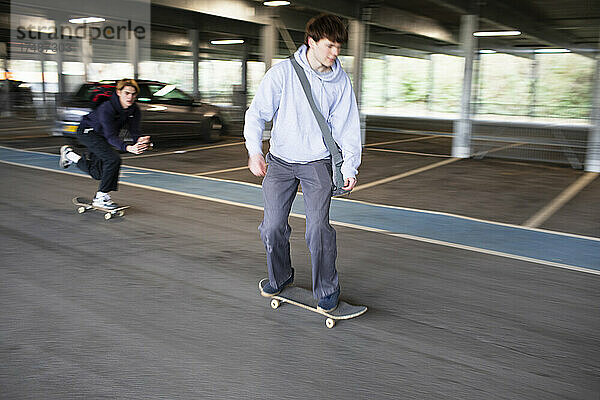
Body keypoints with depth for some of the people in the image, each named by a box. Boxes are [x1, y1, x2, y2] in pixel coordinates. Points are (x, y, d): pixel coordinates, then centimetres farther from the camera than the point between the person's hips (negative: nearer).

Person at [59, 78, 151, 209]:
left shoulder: (134, 110, -14)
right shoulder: (106, 108, -34)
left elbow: (134, 132, -18)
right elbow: (111, 136, -39)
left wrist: (139, 141, -43)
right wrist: (128, 148, -56)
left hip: (102, 136, 8)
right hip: (88, 132, -8)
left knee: (97, 173, 15)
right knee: (113, 159, -26)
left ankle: (69, 154, 39)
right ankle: (101, 197, -13)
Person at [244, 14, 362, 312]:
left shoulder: (340, 81, -1)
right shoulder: (283, 73, -9)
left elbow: (347, 127, 3)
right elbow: (257, 113, -10)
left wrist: (349, 167, -5)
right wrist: (254, 150, -24)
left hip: (318, 162, 0)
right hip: (280, 161, 0)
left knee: (318, 227, -12)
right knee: (272, 226, 0)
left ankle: (327, 289, 8)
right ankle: (280, 277, 28)